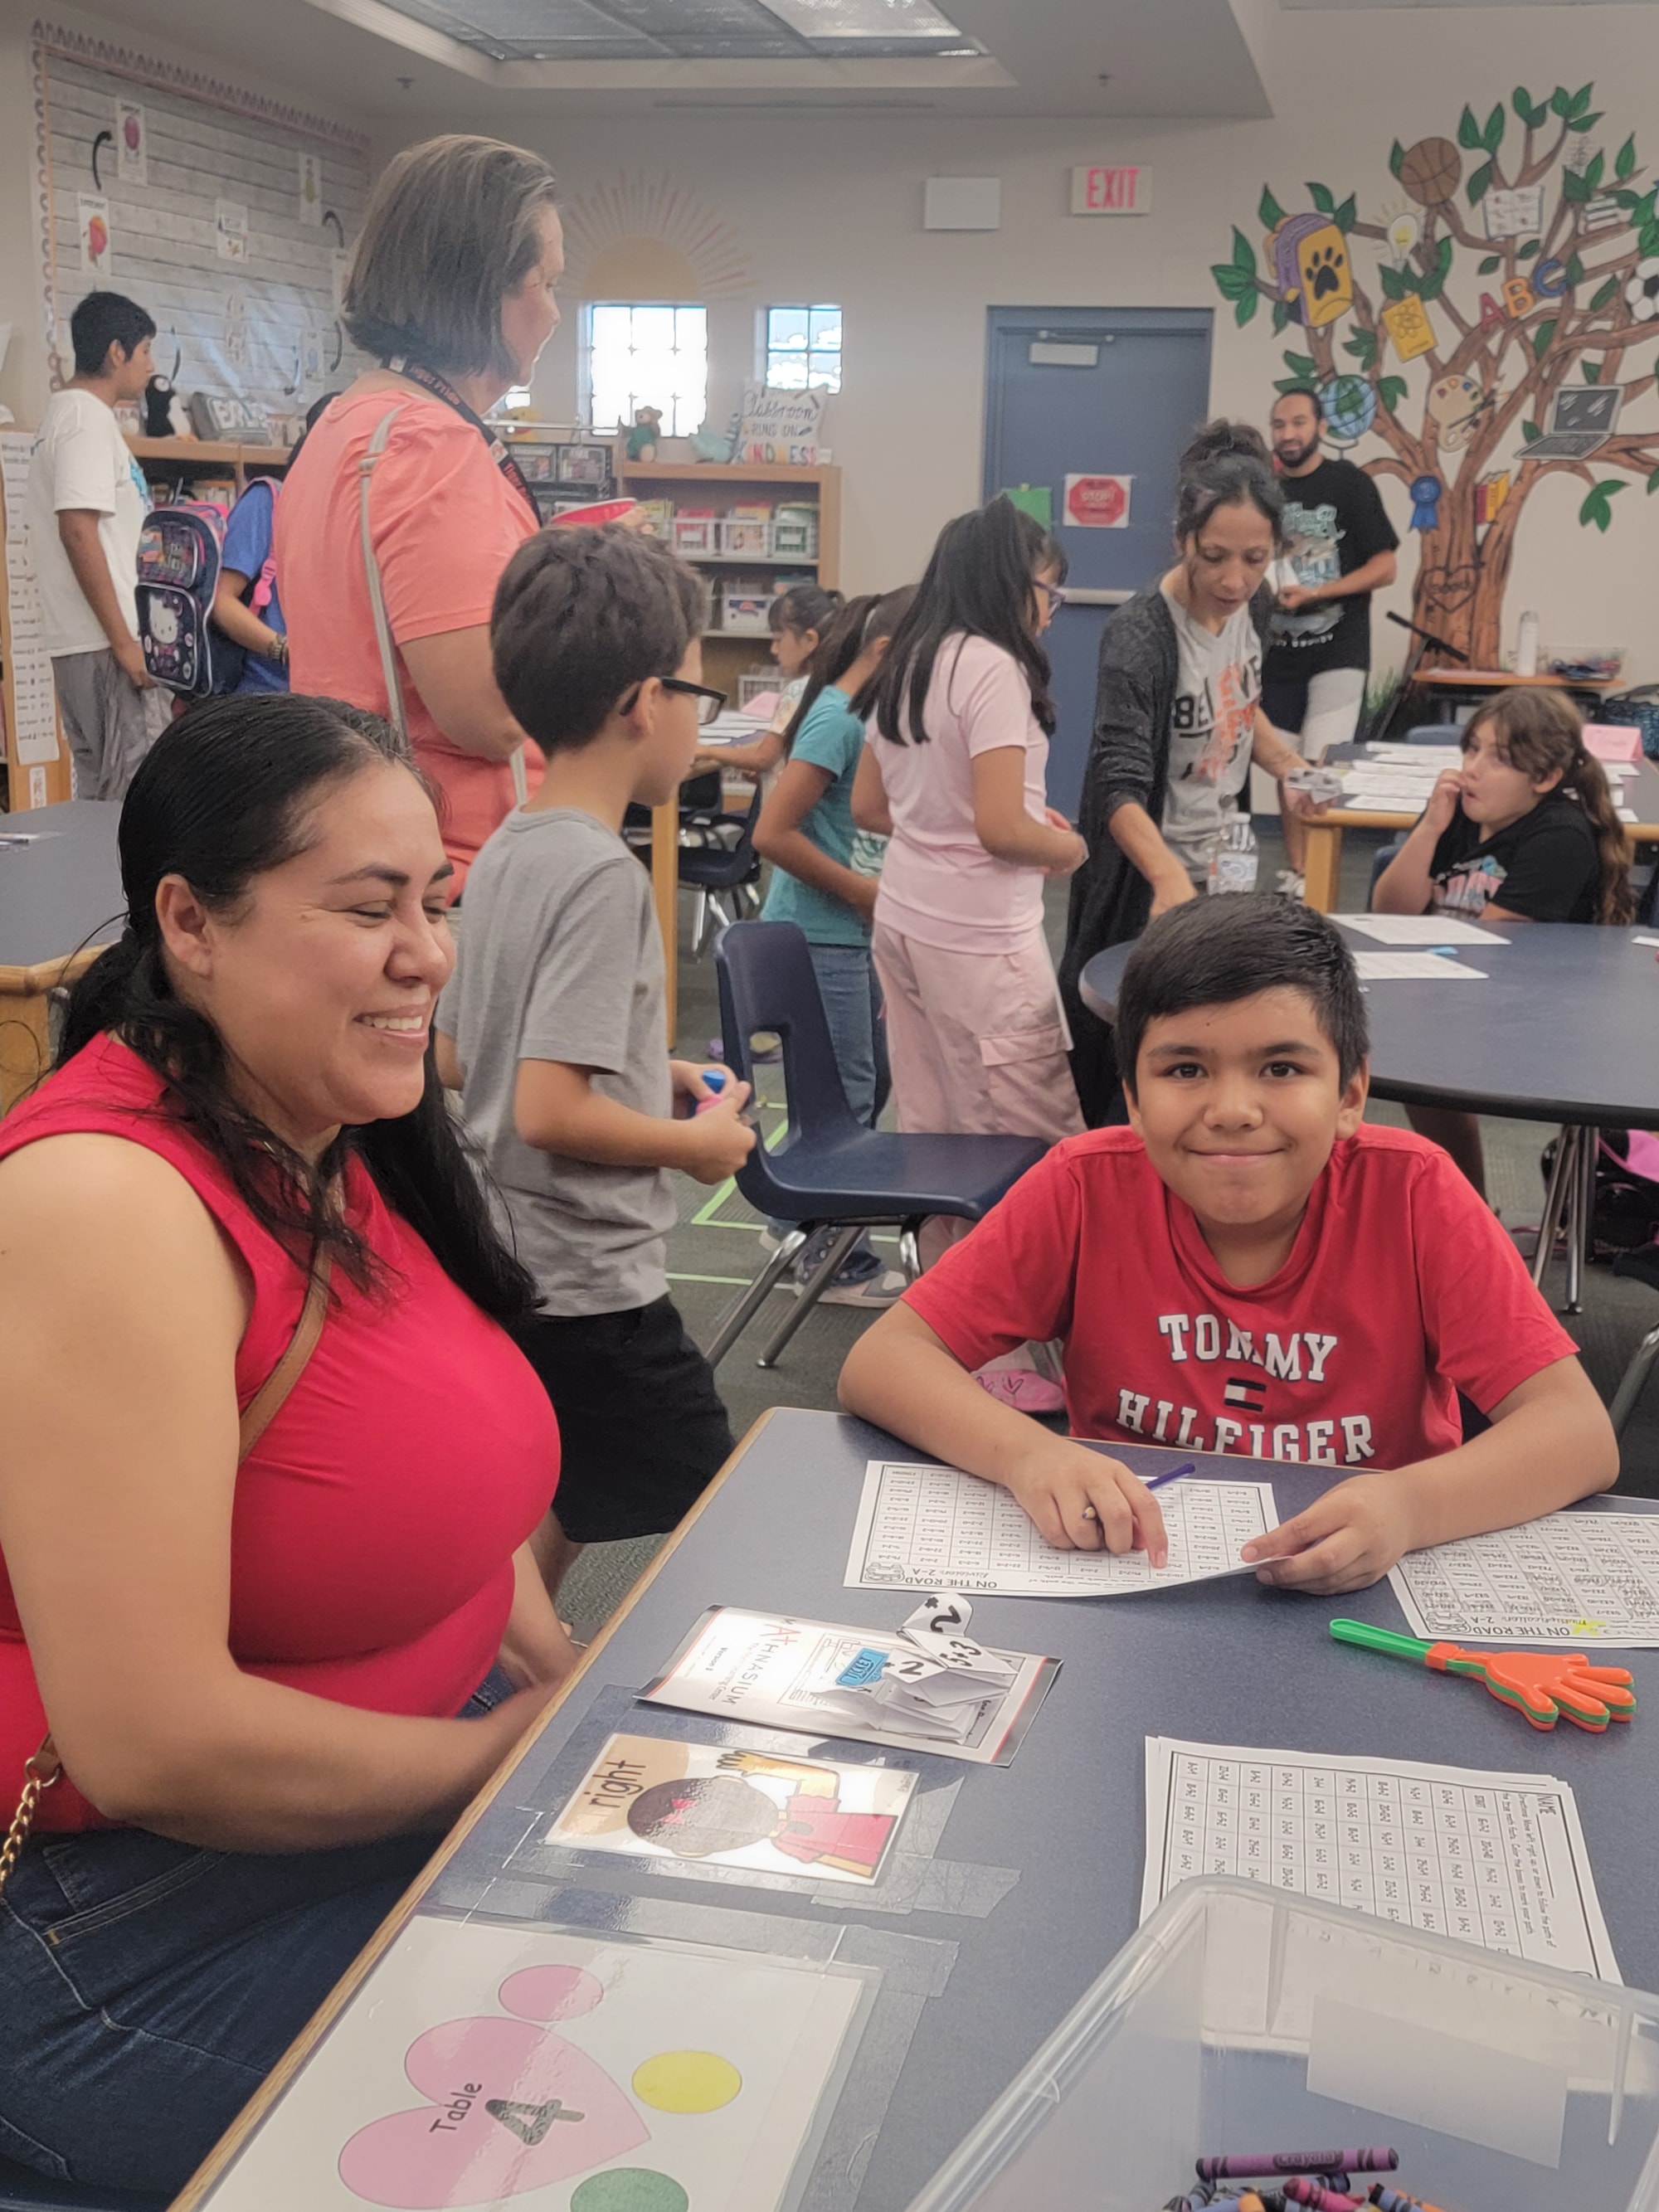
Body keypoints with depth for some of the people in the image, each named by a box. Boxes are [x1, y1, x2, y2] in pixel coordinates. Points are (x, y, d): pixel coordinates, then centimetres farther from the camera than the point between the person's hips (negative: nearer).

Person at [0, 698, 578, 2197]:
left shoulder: (326, 1149, 4)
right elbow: (151, 1745, -27)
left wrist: (574, 1685, -3)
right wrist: (510, 1751, -14)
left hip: (426, 1774, 8)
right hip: (138, 1919, -8)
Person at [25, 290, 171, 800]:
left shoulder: (67, 412, 20)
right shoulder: (88, 418, -11)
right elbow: (78, 530, -20)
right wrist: (122, 639, -20)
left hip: (93, 642, 10)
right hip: (104, 642, -10)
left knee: (99, 792, 12)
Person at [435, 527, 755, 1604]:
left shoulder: (509, 849, 6)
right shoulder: (603, 874, -21)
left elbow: (456, 1056, 15)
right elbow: (549, 1112, -27)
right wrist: (697, 1142, -12)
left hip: (509, 1269, 9)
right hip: (592, 1288, -9)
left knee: (558, 1517, 24)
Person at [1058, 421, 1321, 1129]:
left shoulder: (1252, 605, -3)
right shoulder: (1140, 635, -25)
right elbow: (1121, 785, -35)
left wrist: (1287, 764, -1)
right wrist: (1169, 878, -53)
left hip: (1219, 864, 7)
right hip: (1143, 883, -7)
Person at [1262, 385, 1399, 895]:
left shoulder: (1350, 484, -3)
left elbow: (1384, 568, -7)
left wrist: (1314, 593, -17)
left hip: (1337, 650, -5)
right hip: (1278, 651, 5)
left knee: (1321, 769, -12)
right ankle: (1295, 874, 15)